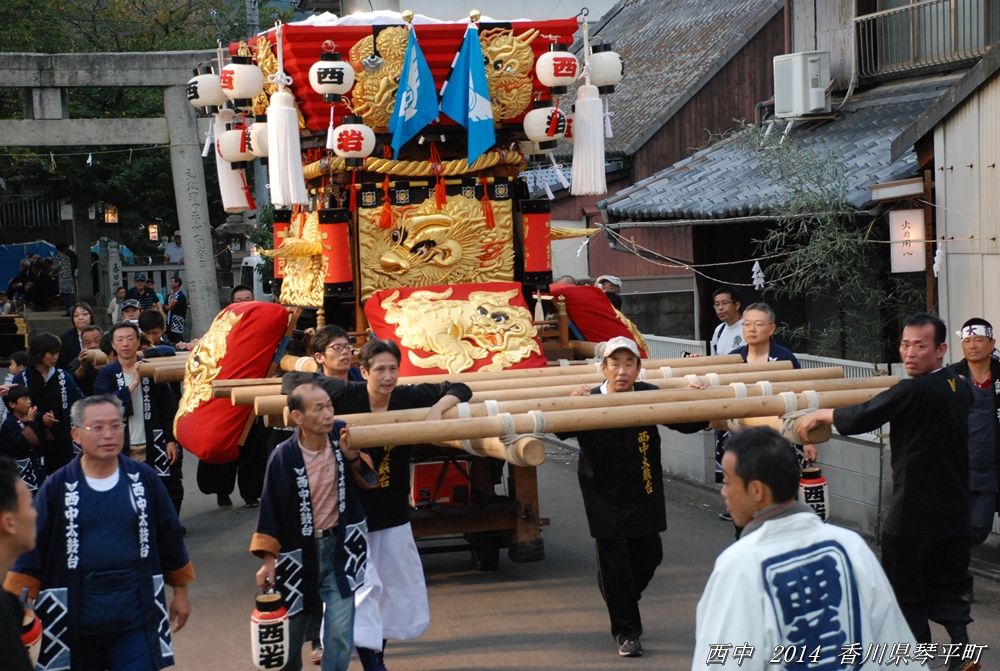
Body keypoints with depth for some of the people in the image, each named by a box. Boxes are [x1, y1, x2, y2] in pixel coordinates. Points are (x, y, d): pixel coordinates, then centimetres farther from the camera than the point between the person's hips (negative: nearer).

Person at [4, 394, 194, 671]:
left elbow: (169, 537, 8)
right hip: (74, 618, 0)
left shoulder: (144, 478, -1)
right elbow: (32, 548, -4)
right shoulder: (58, 487, -6)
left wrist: (180, 591, 13)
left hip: (138, 614, 0)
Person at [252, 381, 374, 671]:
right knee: (290, 633, 13)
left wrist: (353, 456, -15)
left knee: (341, 635, -6)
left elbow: (368, 481, 5)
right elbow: (271, 509, -10)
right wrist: (269, 560, -11)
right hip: (299, 552, -2)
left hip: (339, 547, 2)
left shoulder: (341, 434, -9)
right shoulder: (284, 456, -18)